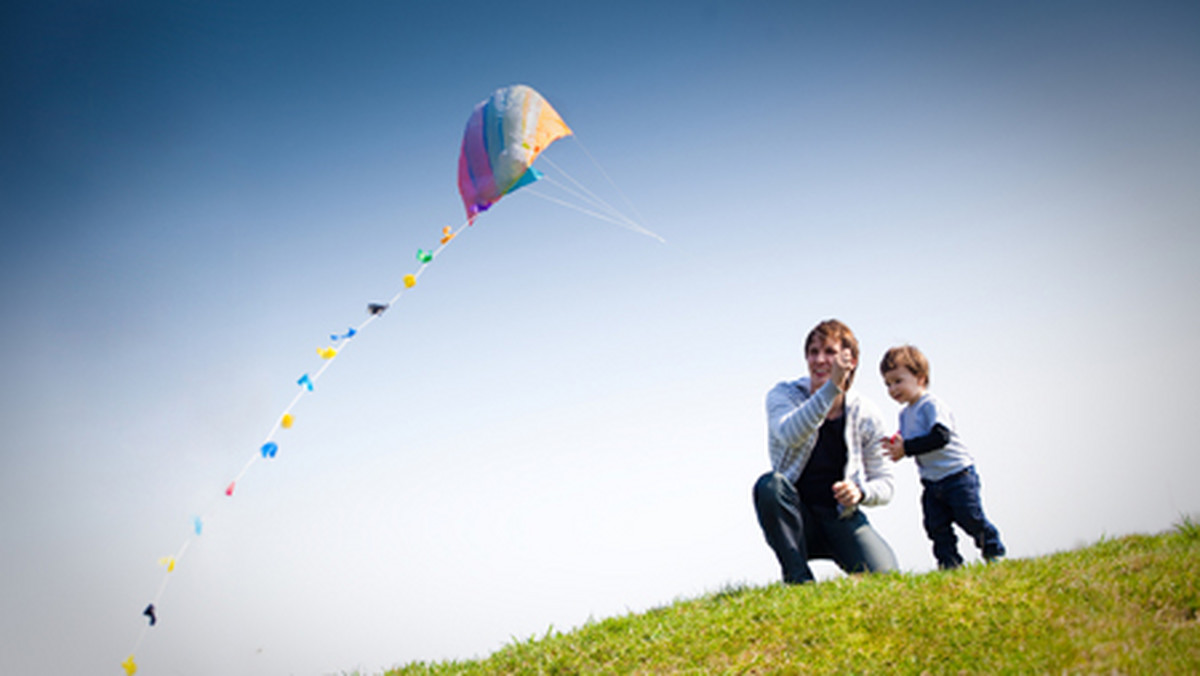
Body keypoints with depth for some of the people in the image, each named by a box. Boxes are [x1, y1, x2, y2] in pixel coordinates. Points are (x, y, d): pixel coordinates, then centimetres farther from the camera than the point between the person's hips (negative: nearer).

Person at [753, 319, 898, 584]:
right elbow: (790, 435, -30)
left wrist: (861, 492, -20)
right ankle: (799, 579, -24)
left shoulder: (867, 416, 0)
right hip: (795, 519, -1)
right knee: (769, 484, -34)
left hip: (843, 519, 1)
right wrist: (832, 387, -37)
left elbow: (884, 483, 4)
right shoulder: (783, 395, -6)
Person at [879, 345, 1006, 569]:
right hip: (932, 482, 8)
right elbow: (908, 444, 17)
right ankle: (949, 563, 8)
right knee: (936, 526, 2)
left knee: (972, 520, -1)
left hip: (958, 474, -8)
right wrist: (897, 447, -7)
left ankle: (995, 554, 17)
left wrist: (906, 449, -30)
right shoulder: (905, 414, 9)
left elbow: (940, 437, -31)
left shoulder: (932, 405, -18)